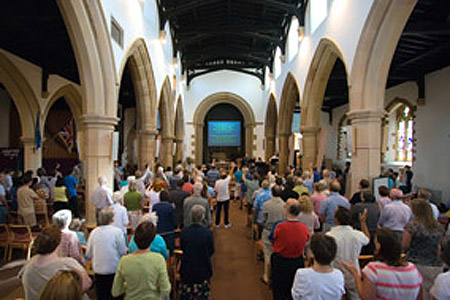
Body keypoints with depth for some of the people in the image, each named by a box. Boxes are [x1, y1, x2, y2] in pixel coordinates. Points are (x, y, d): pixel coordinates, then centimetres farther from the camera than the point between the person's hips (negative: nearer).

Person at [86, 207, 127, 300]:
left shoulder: (94, 232, -3)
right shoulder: (117, 231, -14)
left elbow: (88, 254, 5)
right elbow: (123, 251, -10)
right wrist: (126, 249, 11)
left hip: (98, 270, 3)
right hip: (114, 270, -3)